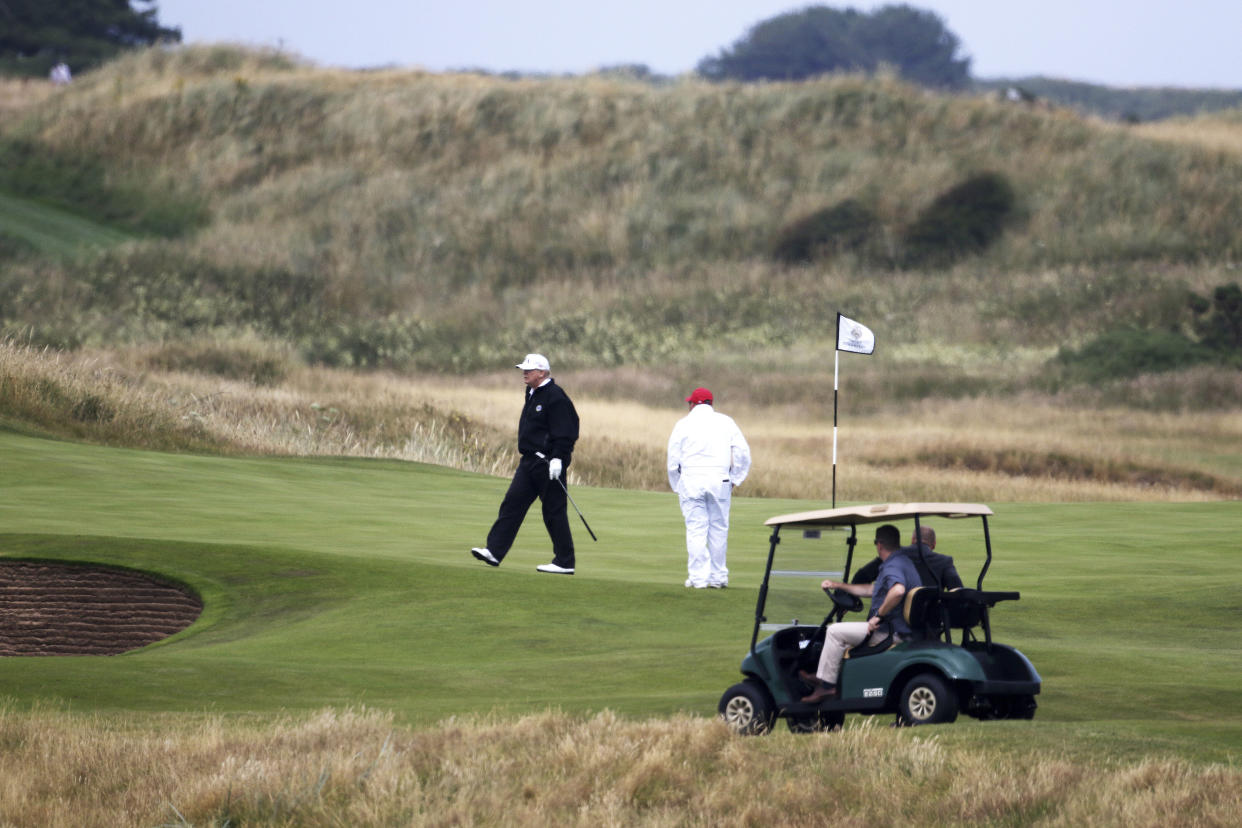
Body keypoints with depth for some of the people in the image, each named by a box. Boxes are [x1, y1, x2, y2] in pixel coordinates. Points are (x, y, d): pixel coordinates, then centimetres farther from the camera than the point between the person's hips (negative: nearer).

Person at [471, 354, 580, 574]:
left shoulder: (555, 397, -15)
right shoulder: (532, 394, 15)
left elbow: (564, 434, -19)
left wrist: (557, 459, -25)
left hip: (549, 463, -10)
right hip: (530, 461, 10)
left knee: (554, 511, -4)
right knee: (512, 503, 2)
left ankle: (565, 562, 4)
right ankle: (494, 551, 0)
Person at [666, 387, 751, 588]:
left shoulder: (683, 424, 7)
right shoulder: (726, 422, 10)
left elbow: (673, 460, 6)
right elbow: (743, 453, 3)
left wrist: (677, 487, 14)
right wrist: (735, 480, 10)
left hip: (691, 480, -1)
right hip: (719, 479, 1)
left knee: (696, 529, -1)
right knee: (719, 529, 7)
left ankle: (698, 577, -5)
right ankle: (718, 576, 9)